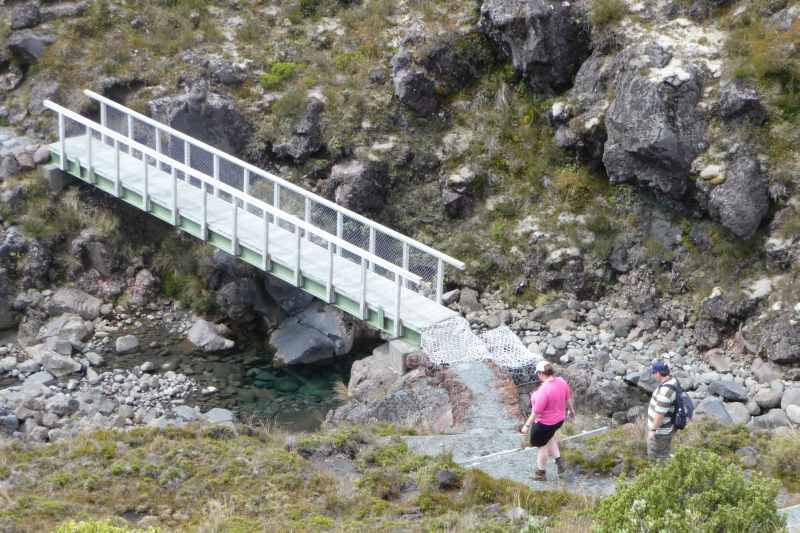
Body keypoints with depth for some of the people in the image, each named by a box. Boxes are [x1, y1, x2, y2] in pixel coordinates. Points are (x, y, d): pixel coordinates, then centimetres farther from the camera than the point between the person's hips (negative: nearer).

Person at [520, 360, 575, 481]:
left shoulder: (544, 390, -35)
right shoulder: (561, 382, -13)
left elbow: (536, 412, -28)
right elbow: (568, 398, 4)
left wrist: (527, 425, -16)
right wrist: (571, 410, 23)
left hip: (545, 423, -7)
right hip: (559, 418, 7)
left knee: (542, 445, 16)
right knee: (549, 435, 36)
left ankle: (541, 473, 35)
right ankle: (558, 460, 33)